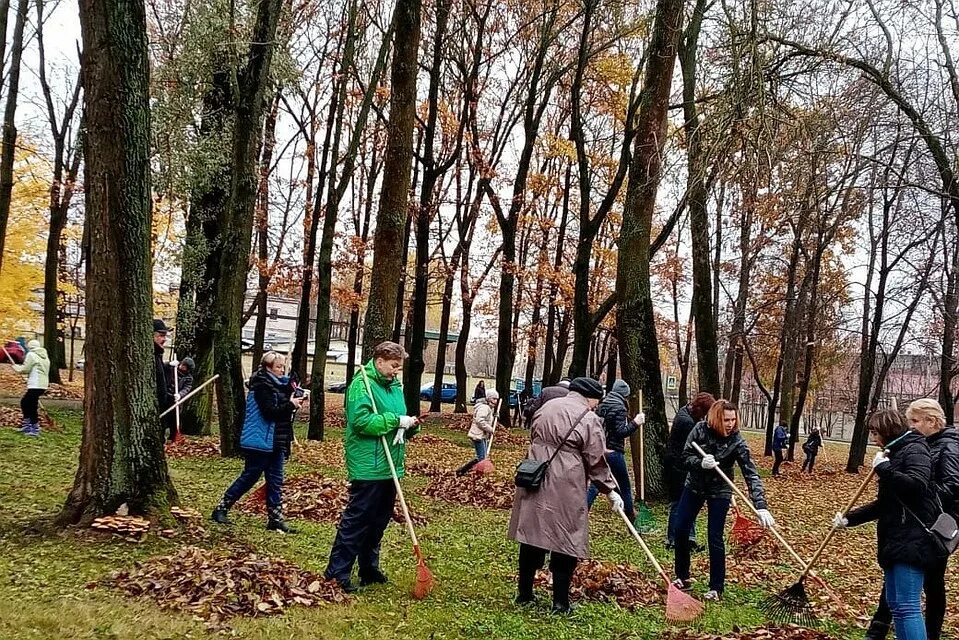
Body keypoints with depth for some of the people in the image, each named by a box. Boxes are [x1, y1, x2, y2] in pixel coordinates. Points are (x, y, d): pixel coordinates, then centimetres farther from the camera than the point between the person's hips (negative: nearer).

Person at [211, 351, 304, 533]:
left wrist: (294, 400, -1)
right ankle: (221, 509, 11)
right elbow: (269, 411, -23)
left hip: (276, 442, 9)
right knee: (249, 477, -1)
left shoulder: (278, 384, 13)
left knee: (276, 481, 7)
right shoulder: (262, 385, -14)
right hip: (260, 441, -9)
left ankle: (275, 519, 10)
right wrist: (291, 405, -21)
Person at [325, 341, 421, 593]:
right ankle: (337, 571, 3)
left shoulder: (394, 386, 14)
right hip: (368, 467, -9)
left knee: (379, 520, 15)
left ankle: (369, 569, 27)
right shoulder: (362, 384, -13)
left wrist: (410, 425, -1)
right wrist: (396, 420, -23)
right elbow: (361, 421, -25)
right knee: (356, 520, -5)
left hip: (389, 466, 9)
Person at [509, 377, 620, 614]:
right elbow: (596, 461, -5)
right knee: (565, 540, 4)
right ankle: (560, 602, 8)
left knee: (531, 536, 13)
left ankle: (524, 594, 22)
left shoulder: (546, 407, 12)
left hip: (535, 482, 6)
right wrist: (610, 490, 4)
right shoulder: (589, 419, -7)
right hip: (565, 489, -6)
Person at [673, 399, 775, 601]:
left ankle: (716, 588, 7)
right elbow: (686, 456, -11)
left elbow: (751, 474, -26)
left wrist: (761, 506, -35)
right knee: (681, 530, 5)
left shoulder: (737, 441, -22)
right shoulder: (701, 429, -16)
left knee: (715, 538, -5)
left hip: (719, 492, -3)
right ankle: (682, 577, 22)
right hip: (694, 486, 3)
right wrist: (700, 463, -34)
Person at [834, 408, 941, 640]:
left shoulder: (915, 450, -8)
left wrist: (883, 467, -18)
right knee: (895, 603, 12)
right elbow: (883, 504, 24)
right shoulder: (896, 453, 19)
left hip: (911, 541, -10)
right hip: (895, 541, 10)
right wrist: (849, 519, 17)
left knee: (906, 606, -14)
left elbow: (916, 484, -29)